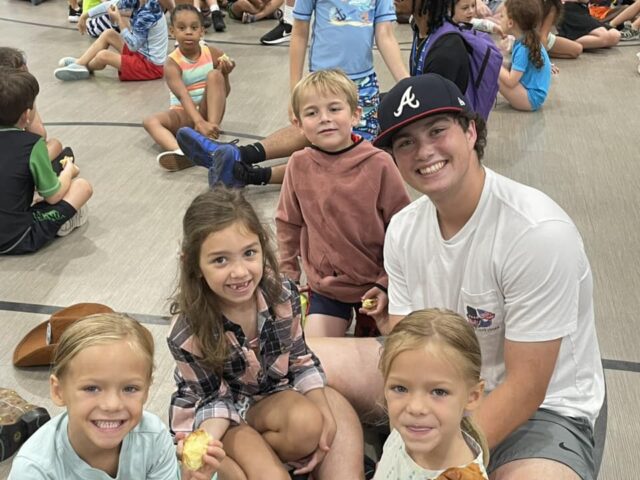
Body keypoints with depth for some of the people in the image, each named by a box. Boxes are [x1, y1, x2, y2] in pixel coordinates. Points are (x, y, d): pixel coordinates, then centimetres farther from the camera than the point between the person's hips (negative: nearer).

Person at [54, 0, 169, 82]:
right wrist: (85, 15, 12)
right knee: (108, 34, 11)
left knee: (103, 55, -16)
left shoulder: (148, 14, -30)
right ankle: (79, 63, 9)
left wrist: (118, 19, -22)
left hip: (150, 65, -9)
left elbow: (133, 45, -24)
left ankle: (84, 68, 18)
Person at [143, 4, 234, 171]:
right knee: (150, 121, -26)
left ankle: (211, 139, -32)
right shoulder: (172, 63, -12)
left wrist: (225, 74, -23)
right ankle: (181, 152, -58)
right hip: (184, 114, 0)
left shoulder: (213, 54, -5)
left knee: (214, 75, -25)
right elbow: (183, 96, -29)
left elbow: (224, 93, -1)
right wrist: (199, 123, -47)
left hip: (208, 110, 0)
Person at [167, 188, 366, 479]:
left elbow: (300, 359, -3)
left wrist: (323, 411, -14)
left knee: (310, 423, -25)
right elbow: (215, 400, -16)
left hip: (269, 394, 4)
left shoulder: (282, 294, -18)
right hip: (216, 413, -4)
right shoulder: (187, 334, -28)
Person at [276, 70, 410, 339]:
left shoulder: (379, 164, -18)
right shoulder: (299, 165, -10)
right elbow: (288, 224, 5)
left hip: (375, 286, -1)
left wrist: (388, 282, -11)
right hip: (324, 287, 2)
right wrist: (287, 276, 8)